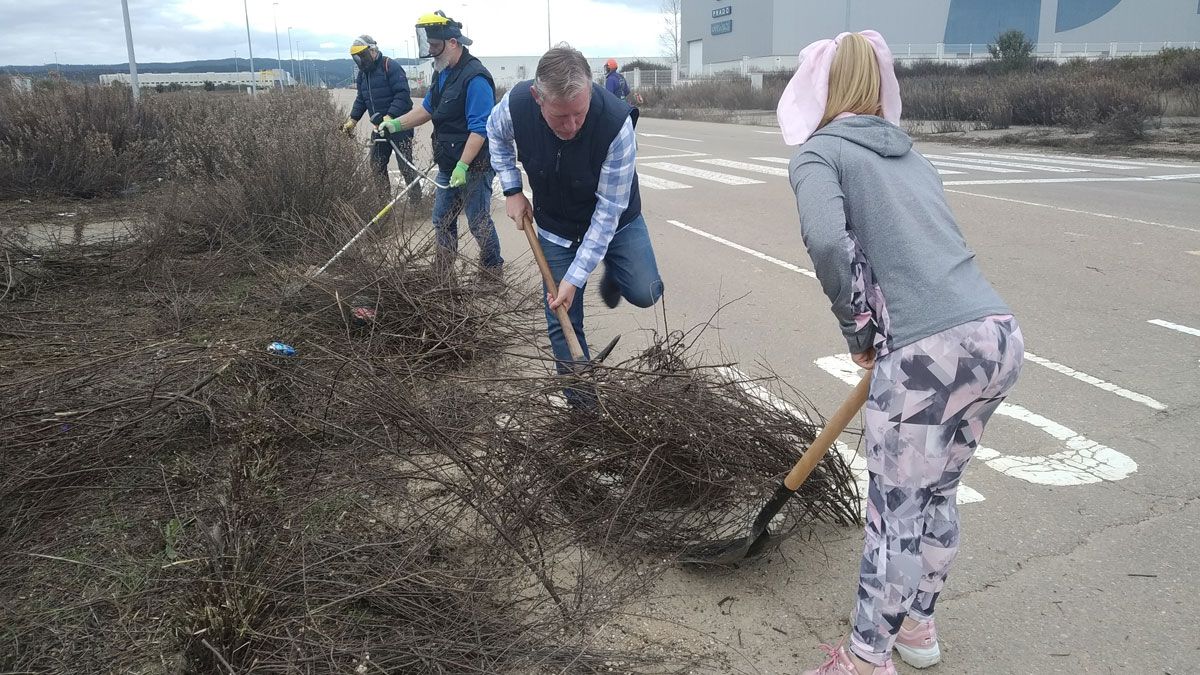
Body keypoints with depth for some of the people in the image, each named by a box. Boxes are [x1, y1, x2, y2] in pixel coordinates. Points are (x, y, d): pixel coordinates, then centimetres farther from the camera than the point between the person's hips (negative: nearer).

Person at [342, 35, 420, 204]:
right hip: (379, 127, 8)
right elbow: (361, 100, 21)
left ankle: (416, 201, 2)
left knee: (405, 165, -6)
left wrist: (390, 116, -29)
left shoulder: (390, 67, -13)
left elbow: (403, 94, -22)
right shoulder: (362, 73, 13)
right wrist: (352, 120, 10)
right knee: (377, 165, 11)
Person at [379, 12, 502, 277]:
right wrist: (396, 124, 10)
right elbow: (427, 109, 22)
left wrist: (462, 166, -28)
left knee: (479, 223, 1)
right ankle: (444, 272, 31)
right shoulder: (443, 74, 10)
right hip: (449, 166, 9)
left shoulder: (474, 78, -20)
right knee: (441, 219, 17)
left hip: (474, 168, -9)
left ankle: (493, 270, 18)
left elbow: (479, 129, -25)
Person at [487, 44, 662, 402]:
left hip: (613, 222, -2)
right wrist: (512, 190, -5)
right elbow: (496, 134, 3)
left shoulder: (616, 122, -36)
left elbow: (608, 211, -30)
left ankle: (612, 274, 18)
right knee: (562, 322, 1)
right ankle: (582, 402, 19)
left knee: (644, 293, -18)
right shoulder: (516, 104, -26)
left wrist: (575, 277, -30)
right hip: (555, 227, 2)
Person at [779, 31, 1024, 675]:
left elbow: (826, 241, -17)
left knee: (896, 509, 8)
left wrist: (857, 332, -2)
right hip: (1000, 337, 8)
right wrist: (880, 334, 32)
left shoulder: (819, 151, 2)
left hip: (930, 352, -7)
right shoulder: (907, 153, 24)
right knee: (938, 493, 23)